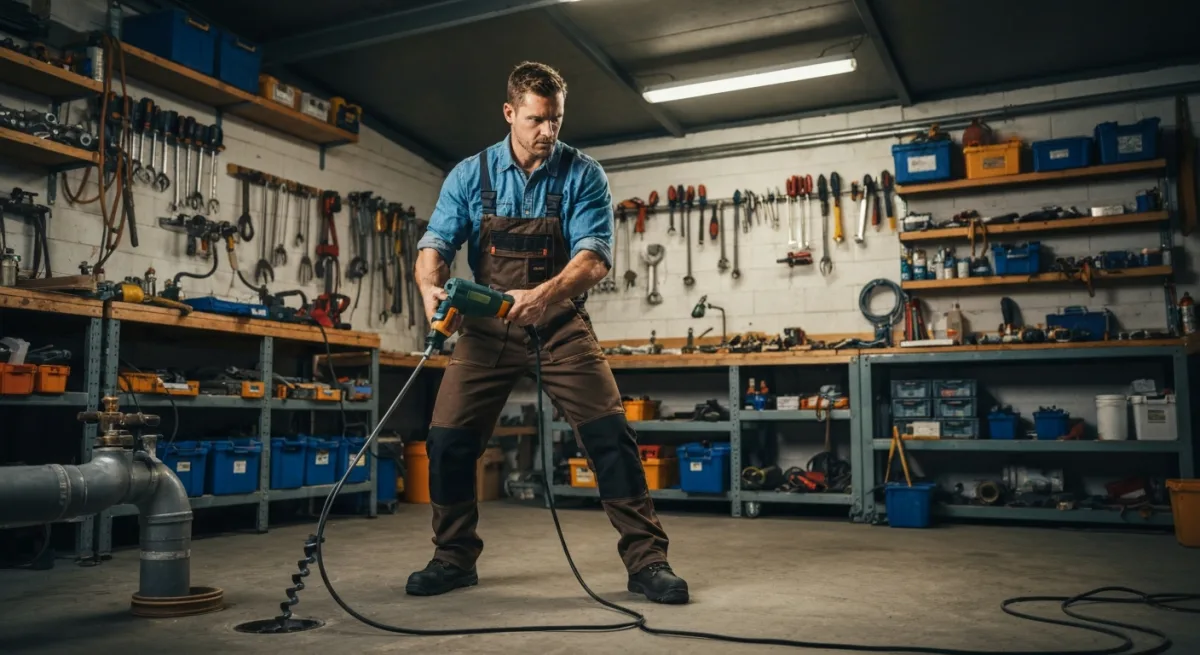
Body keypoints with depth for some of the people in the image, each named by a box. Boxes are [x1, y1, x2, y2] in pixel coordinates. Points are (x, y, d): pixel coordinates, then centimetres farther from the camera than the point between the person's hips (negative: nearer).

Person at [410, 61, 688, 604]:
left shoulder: (582, 175, -7)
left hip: (560, 324, -1)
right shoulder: (470, 175, -2)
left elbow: (594, 257, -19)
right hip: (487, 325, 2)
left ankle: (646, 560, -1)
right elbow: (435, 243, -8)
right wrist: (430, 286, -33)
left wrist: (546, 295, -39)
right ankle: (455, 558, 16)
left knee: (609, 432, -13)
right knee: (447, 438, -5)